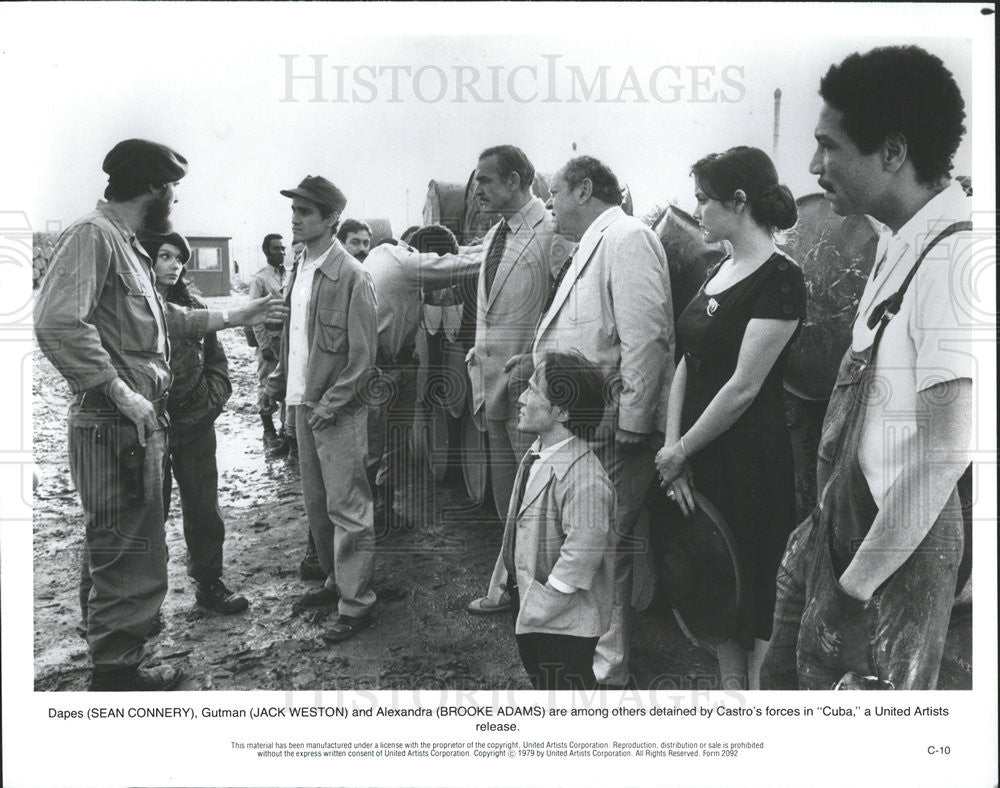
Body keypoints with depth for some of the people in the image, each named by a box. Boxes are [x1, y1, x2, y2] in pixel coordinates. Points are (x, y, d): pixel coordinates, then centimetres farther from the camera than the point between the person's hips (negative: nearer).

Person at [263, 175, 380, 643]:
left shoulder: (350, 276, -13)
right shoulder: (301, 270, 10)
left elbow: (363, 355, -14)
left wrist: (330, 404, -17)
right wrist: (278, 381, 9)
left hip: (338, 411, -8)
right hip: (304, 404, 8)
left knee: (347, 507, -2)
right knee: (316, 504, 16)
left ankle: (356, 603, 8)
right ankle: (334, 581, 30)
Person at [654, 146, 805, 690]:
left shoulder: (780, 278, -14)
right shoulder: (718, 272, 12)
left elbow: (744, 386, -18)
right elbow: (687, 363, 7)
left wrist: (681, 450, -9)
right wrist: (673, 449, -2)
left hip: (752, 461, -8)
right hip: (703, 461, 8)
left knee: (756, 592, 5)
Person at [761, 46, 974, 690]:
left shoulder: (955, 256, -22)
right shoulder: (901, 244, 5)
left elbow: (944, 451, -24)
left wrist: (860, 580, -17)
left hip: (900, 535, -8)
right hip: (843, 516, 8)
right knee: (789, 675, 20)